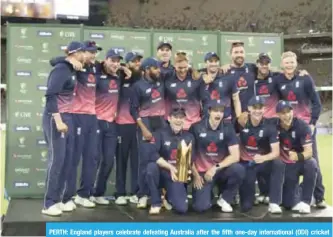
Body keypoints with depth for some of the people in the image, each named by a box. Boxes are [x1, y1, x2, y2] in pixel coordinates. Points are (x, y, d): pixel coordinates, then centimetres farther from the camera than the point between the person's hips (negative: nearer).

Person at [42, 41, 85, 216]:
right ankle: (49, 204, -1)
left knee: (67, 160, 7)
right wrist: (58, 120, -25)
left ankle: (57, 200, 14)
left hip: (67, 117, 9)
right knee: (57, 160, -8)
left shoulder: (71, 70, 13)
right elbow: (50, 95, -20)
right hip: (55, 118, -9)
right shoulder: (61, 69, -13)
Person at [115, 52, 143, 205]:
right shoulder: (121, 79, 0)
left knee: (137, 159, 1)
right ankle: (120, 193, 7)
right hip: (123, 124, -2)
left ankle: (135, 192, 8)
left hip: (139, 124, 2)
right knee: (122, 159, 3)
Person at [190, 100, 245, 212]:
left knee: (238, 169, -31)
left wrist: (216, 168, -20)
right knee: (201, 207, -21)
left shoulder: (228, 128, -5)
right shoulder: (196, 128, -8)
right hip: (202, 172, -2)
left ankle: (225, 199, -5)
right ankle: (208, 193, 17)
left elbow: (235, 156, -11)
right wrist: (196, 175, -6)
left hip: (221, 170, 2)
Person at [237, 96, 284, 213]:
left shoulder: (270, 126, -12)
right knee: (246, 206, -11)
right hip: (246, 164, 0)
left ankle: (274, 203, -26)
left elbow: (276, 152, -22)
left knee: (279, 164, -36)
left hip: (264, 163, 0)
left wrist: (263, 158, -40)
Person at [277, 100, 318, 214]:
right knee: (289, 203, -10)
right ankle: (296, 199, 27)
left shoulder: (302, 126, -18)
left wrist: (298, 156, -45)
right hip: (286, 165, 1)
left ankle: (305, 201, -24)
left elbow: (309, 152, -25)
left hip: (302, 162, -1)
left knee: (311, 164, -38)